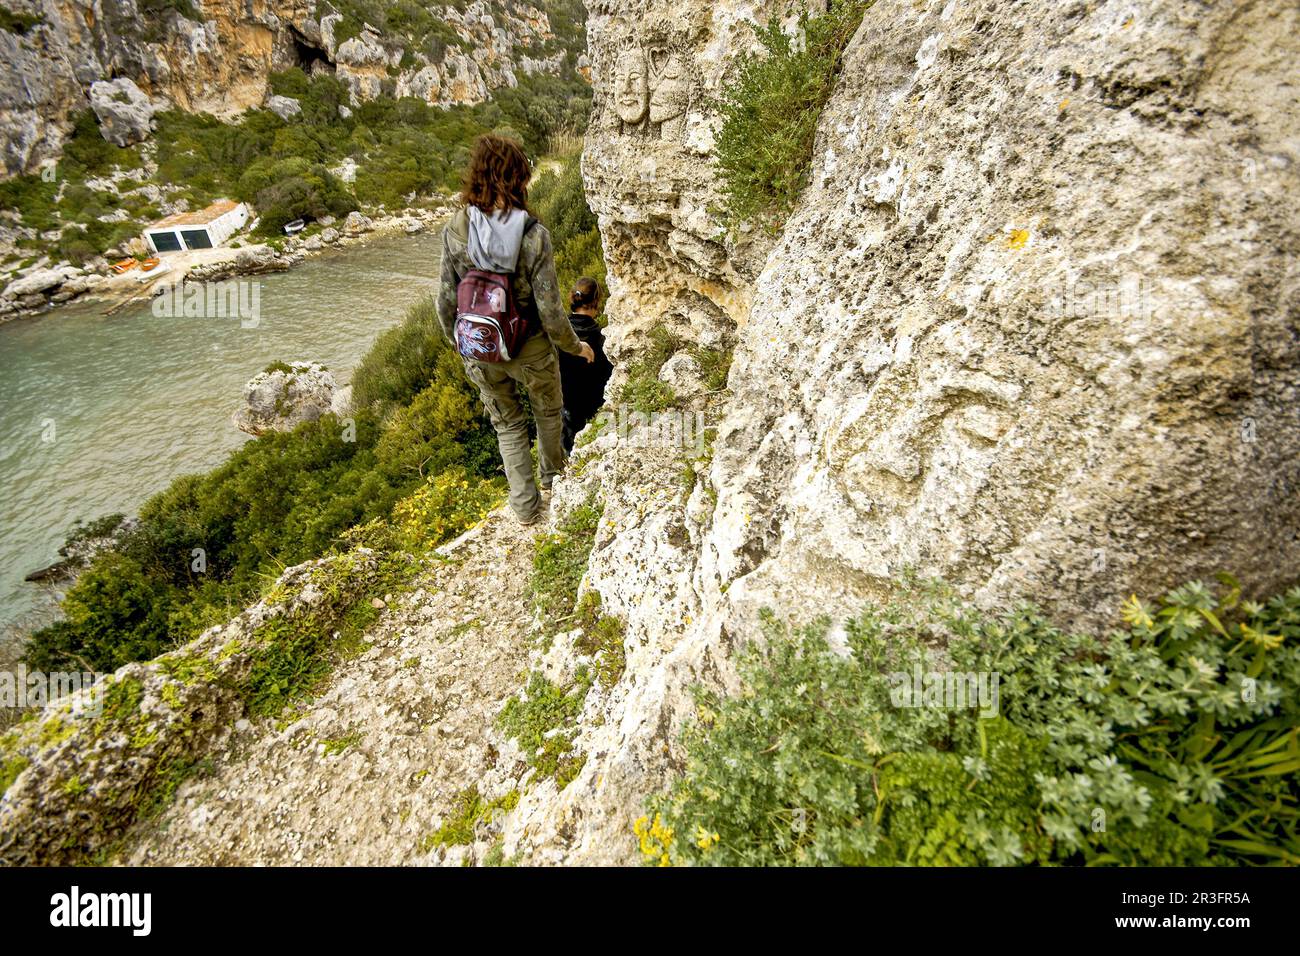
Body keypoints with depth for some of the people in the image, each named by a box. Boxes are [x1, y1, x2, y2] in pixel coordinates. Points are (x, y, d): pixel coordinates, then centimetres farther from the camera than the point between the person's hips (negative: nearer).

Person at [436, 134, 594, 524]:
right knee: (548, 410, 27)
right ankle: (551, 472, 50)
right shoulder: (533, 234, -20)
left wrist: (458, 341, 14)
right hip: (529, 349, -2)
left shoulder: (455, 230, -11)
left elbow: (447, 301, -4)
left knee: (507, 423, 22)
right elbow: (550, 310, -19)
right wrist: (575, 345, -1)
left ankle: (525, 504, 28)